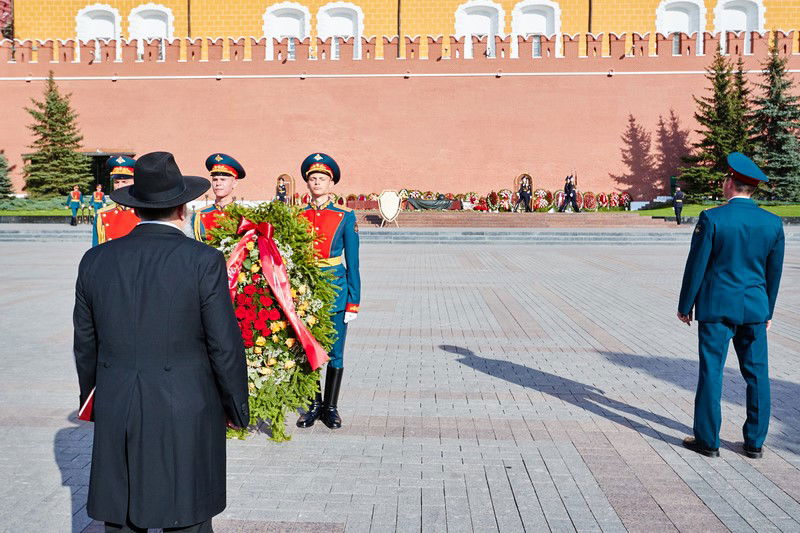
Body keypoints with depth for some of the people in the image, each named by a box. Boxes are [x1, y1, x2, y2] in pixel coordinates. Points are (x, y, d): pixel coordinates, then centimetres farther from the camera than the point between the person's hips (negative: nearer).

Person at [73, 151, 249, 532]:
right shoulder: (203, 261, -12)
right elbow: (225, 346, -10)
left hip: (116, 418, 4)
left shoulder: (95, 261, 1)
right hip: (186, 417, -4)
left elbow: (85, 344, 9)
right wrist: (236, 408, 3)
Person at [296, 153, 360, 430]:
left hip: (335, 288, -2)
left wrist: (354, 301, -5)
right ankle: (314, 405, 24)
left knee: (335, 352, 5)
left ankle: (331, 407, 20)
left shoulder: (345, 216, -1)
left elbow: (352, 261, -1)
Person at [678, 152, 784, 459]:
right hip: (754, 308, 4)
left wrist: (685, 306, 1)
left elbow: (696, 266, -9)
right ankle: (755, 443, 19)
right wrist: (767, 310, 19)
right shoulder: (773, 223, 1)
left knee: (711, 373, 3)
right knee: (756, 374, 11)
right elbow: (774, 272, 8)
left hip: (715, 307, -3)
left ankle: (707, 440, 11)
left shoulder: (711, 219, -11)